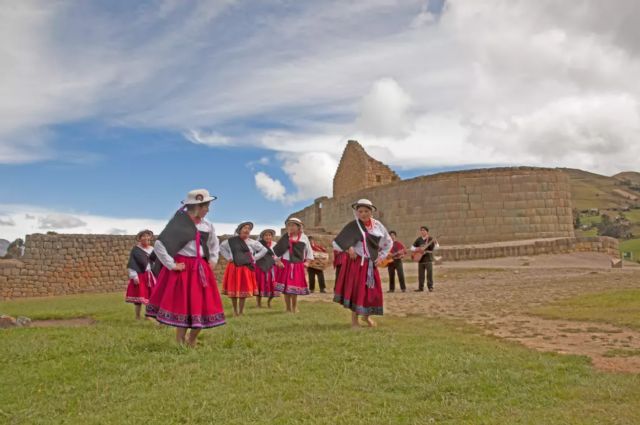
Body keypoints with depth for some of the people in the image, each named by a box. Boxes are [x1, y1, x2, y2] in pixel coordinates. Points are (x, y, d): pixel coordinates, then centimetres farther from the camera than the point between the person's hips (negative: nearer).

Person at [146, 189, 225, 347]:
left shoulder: (207, 225, 8)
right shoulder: (178, 223, -14)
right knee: (182, 307, -2)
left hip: (201, 270, 7)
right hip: (183, 269, -7)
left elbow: (215, 243, 28)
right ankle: (180, 344, 13)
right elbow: (159, 245, -18)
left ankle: (192, 343, 26)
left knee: (203, 307, 8)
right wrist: (171, 265, -15)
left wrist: (213, 260, 15)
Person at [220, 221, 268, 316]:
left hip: (246, 268, 0)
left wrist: (254, 258, 1)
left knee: (244, 289, -1)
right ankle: (235, 310, 16)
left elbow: (264, 250, 8)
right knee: (233, 289, 2)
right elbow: (221, 247, 14)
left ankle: (241, 311, 10)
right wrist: (228, 257, 5)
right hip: (233, 267, 0)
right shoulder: (232, 241, 2)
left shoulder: (252, 242, 2)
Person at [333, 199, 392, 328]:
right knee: (356, 289, -4)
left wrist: (381, 256, 9)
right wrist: (348, 249, -14)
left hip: (371, 263, 4)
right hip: (356, 262, -4)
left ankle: (367, 315, 31)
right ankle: (354, 319, 8)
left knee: (373, 290, 8)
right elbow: (337, 243, -8)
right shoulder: (352, 226, -9)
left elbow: (388, 242, 16)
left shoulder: (377, 225, 2)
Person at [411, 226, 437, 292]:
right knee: (420, 274, 6)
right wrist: (417, 250, -6)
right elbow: (412, 247, 13)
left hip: (428, 259, -4)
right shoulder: (419, 239, 10)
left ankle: (430, 287, 0)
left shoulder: (430, 239, -2)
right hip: (420, 259, 4)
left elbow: (433, 248, -11)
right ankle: (420, 288, 12)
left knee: (429, 273, -6)